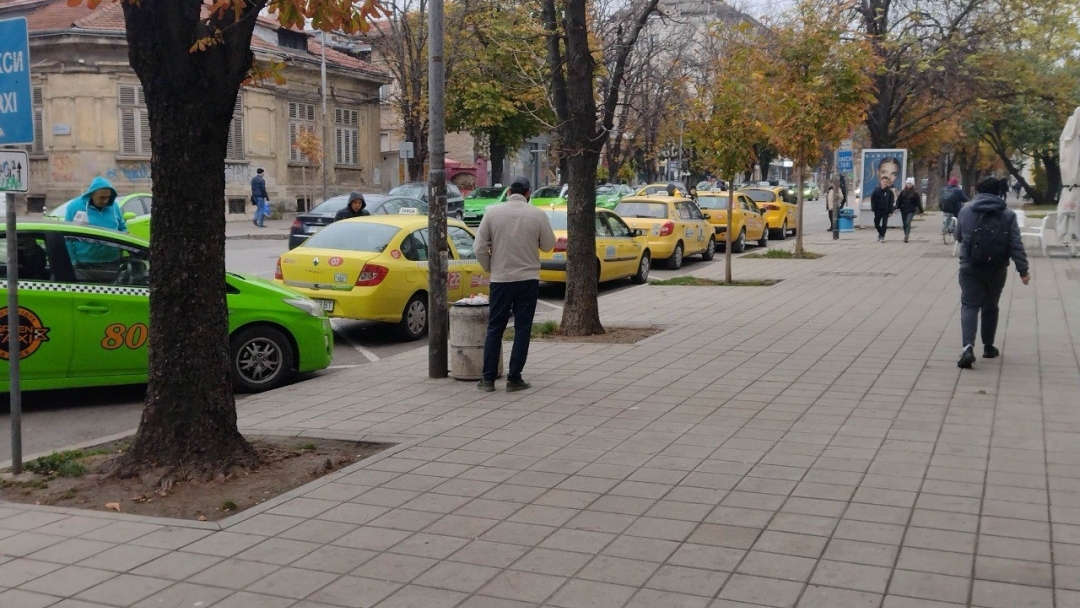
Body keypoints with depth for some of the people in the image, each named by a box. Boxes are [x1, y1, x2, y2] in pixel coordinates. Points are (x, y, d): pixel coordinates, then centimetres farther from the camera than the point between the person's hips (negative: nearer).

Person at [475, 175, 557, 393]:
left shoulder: (492, 212, -4)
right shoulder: (537, 214, -6)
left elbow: (480, 248, -4)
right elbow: (548, 245, 4)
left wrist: (490, 268, 12)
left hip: (500, 279, 1)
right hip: (528, 279, -1)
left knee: (495, 328, 10)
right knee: (522, 329, 6)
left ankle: (488, 379, 10)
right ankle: (514, 379, 6)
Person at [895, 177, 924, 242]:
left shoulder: (915, 193, 0)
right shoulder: (903, 192, 7)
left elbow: (918, 202, 2)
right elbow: (898, 200, 4)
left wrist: (920, 211, 3)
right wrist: (897, 207, -8)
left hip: (911, 210, -3)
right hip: (903, 210, 3)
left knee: (908, 222, -18)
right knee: (905, 224, 8)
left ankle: (906, 236, -20)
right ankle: (906, 236, 21)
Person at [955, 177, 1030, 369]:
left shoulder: (966, 211, 1)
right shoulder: (1007, 215, -1)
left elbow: (959, 237, 15)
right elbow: (1016, 245, -5)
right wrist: (1023, 270, -4)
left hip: (970, 267, -1)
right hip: (997, 268, 1)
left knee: (969, 305, -2)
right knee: (990, 306, 18)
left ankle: (968, 347, -23)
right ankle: (988, 347, 28)